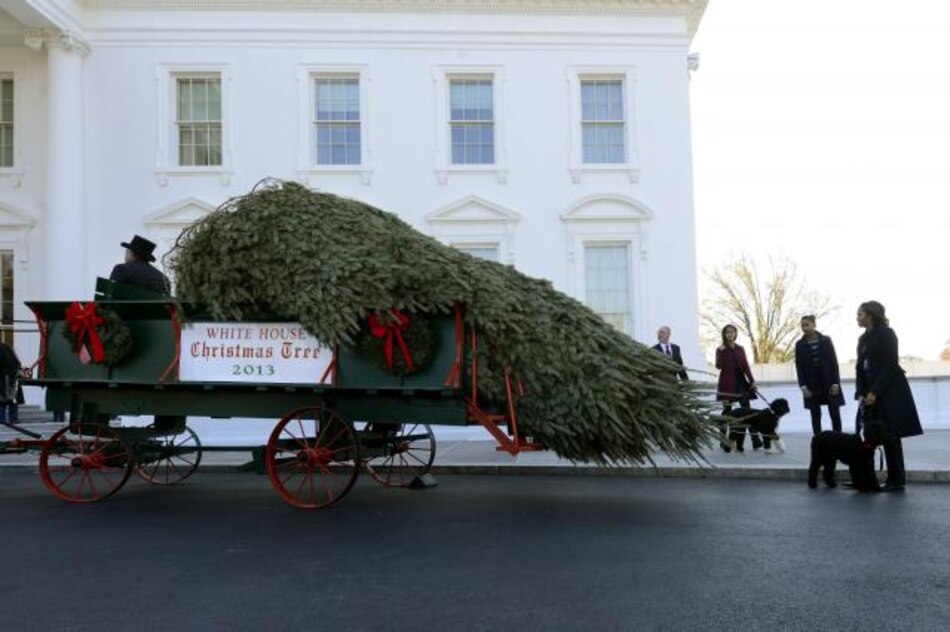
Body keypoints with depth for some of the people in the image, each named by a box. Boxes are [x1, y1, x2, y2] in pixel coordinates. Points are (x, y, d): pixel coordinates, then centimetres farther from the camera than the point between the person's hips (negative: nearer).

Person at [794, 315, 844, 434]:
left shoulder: (826, 340, 0)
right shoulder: (800, 344, 1)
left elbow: (833, 362, -2)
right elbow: (799, 367, 0)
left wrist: (835, 383, -8)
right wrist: (803, 386, -8)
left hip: (829, 382, -1)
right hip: (811, 385, 1)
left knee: (835, 414, 1)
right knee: (815, 415, 3)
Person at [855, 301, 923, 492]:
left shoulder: (886, 334, -8)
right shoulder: (864, 338, 14)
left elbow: (890, 365, -14)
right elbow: (860, 368, 10)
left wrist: (875, 392, -18)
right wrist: (861, 393, -3)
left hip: (890, 391, -7)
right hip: (871, 392, 7)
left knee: (890, 436, -5)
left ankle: (897, 481, 2)